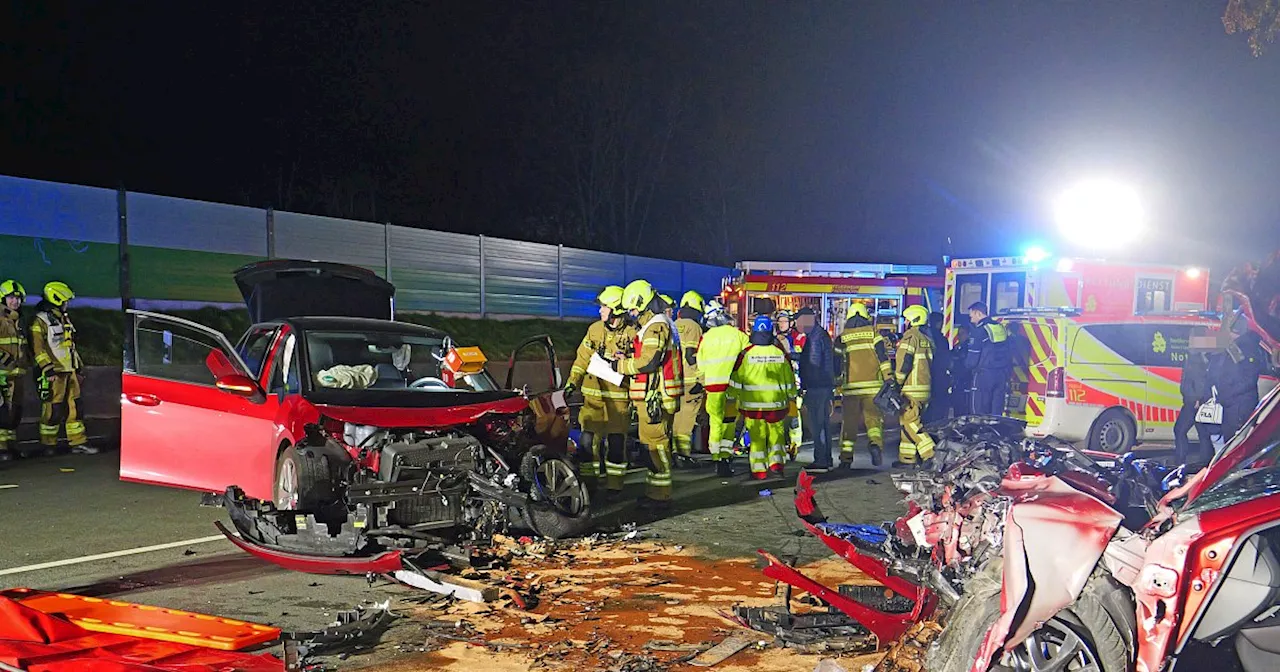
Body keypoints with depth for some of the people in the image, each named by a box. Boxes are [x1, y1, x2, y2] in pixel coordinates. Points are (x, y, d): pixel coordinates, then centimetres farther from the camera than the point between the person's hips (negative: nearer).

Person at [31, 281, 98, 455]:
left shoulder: (64, 319, 19)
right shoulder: (40, 321, -9)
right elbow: (38, 347, -15)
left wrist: (79, 366, 24)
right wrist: (48, 369, -21)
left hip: (69, 371, 9)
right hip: (54, 373, -8)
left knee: (74, 406, 7)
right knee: (53, 409, -5)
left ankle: (78, 442, 11)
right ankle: (48, 445, 5)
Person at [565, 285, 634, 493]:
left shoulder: (632, 334, -5)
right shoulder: (594, 329, 7)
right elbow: (583, 358, 11)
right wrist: (572, 382, 4)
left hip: (618, 397, -3)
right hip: (593, 395, 3)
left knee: (616, 442, 4)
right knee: (587, 439, -1)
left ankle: (614, 484, 14)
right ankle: (588, 480, 10)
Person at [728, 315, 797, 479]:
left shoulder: (746, 353, -7)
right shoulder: (781, 353, -2)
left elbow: (735, 379, -1)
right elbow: (789, 380, 9)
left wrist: (732, 398, 11)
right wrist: (791, 397, 24)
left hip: (752, 404, -1)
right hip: (776, 403, 1)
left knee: (756, 437, 6)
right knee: (776, 434, 16)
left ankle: (759, 469, 6)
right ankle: (776, 461, 3)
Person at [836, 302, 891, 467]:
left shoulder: (842, 337, 7)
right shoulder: (873, 332, 3)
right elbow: (883, 356, -3)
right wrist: (889, 379, -2)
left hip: (850, 386, 1)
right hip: (872, 385, -1)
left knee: (849, 421, 7)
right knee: (873, 417, 6)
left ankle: (846, 456, 6)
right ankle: (875, 442, -21)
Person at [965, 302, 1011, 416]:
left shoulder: (979, 331, -10)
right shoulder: (1001, 328, 12)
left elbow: (972, 360, -10)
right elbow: (1008, 355, 15)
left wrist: (966, 364, 10)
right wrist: (1007, 373, 20)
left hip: (984, 375, -7)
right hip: (1002, 375, 7)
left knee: (981, 413, -2)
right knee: (997, 413, 7)